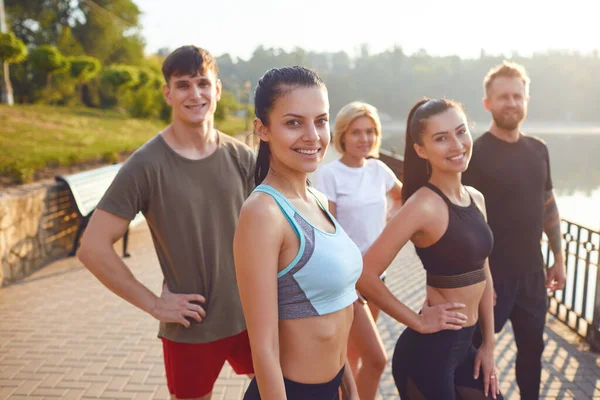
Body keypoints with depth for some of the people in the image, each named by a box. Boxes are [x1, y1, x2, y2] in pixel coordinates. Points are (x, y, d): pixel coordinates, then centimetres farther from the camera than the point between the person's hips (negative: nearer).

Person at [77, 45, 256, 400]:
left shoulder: (242, 158, -3)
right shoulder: (146, 165, -14)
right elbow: (93, 248, -12)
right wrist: (153, 304, -12)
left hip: (251, 316, 3)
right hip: (191, 328, -3)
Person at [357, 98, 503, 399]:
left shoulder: (476, 198, 4)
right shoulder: (424, 205, -20)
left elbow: (482, 274, 12)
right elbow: (364, 275, -26)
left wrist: (488, 344, 11)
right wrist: (418, 322, -15)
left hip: (463, 346, 7)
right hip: (428, 350, -7)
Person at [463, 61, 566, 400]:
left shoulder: (538, 149, 6)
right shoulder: (475, 153, -14)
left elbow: (549, 207, 14)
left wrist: (559, 258, 13)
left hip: (532, 273, 6)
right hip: (490, 275, -6)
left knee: (533, 346, 20)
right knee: (476, 352, 9)